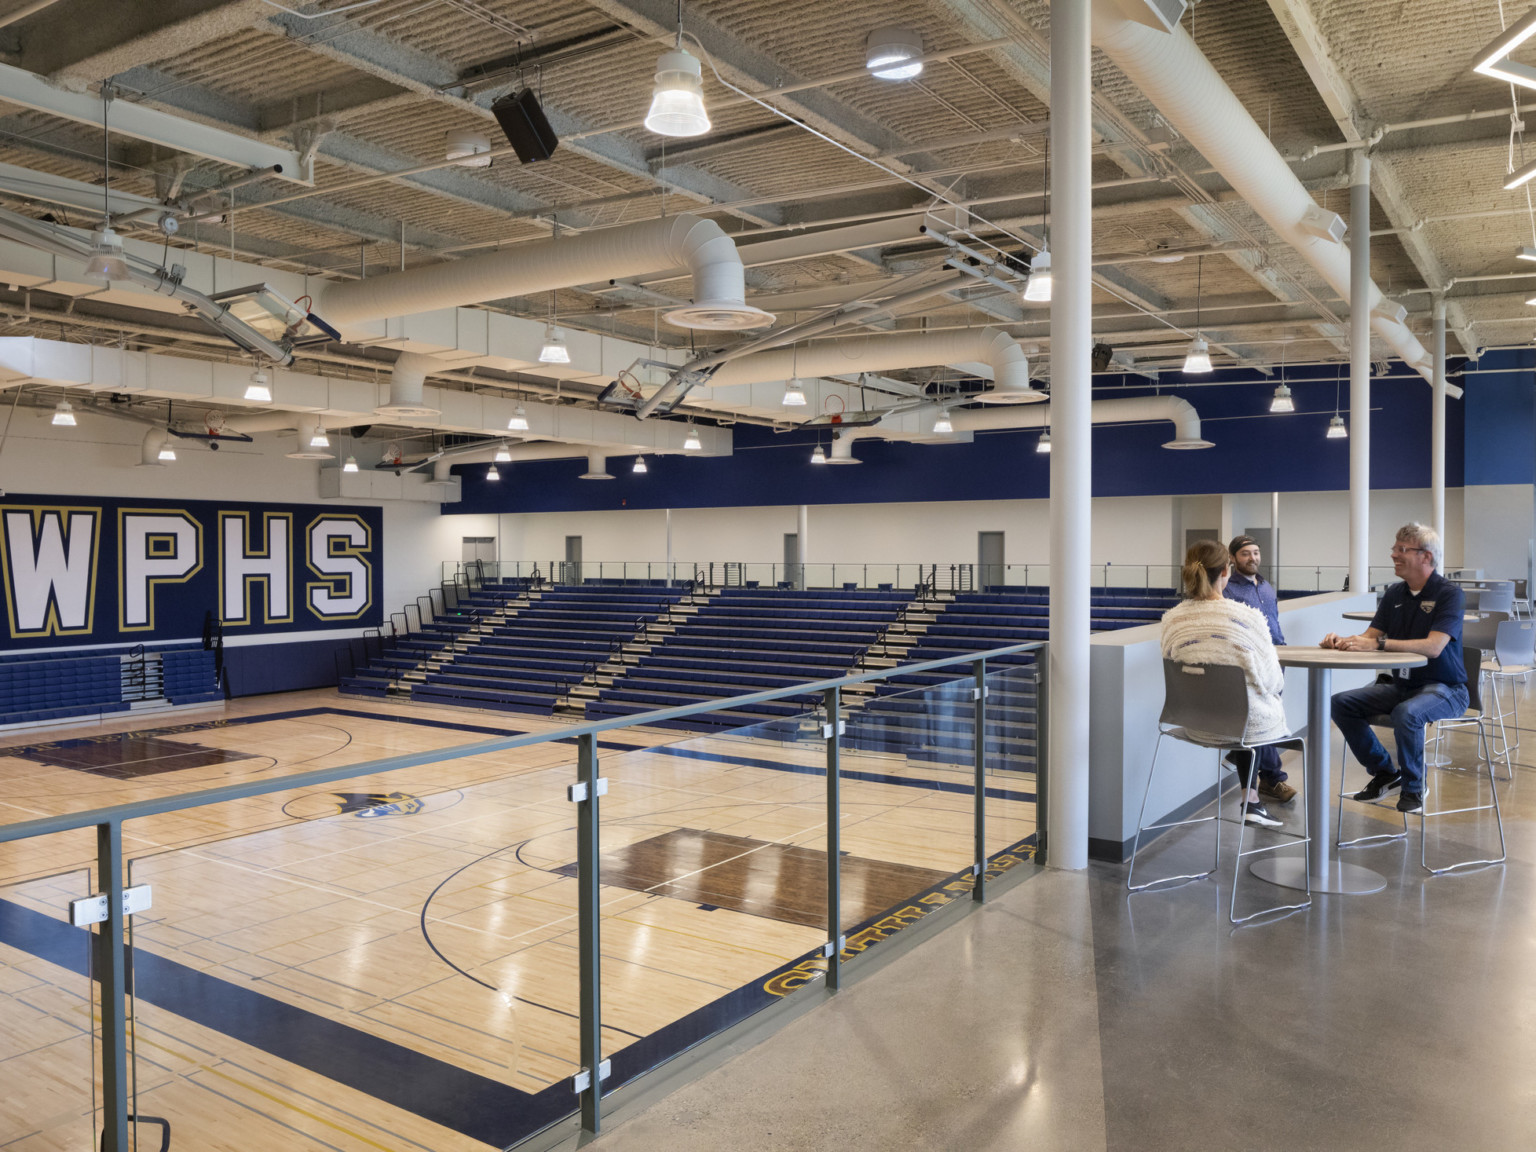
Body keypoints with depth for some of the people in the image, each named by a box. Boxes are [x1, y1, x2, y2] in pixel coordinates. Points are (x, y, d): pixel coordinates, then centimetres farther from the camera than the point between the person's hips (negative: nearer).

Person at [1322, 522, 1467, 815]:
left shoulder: (1449, 594, -11)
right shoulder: (1395, 594, 10)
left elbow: (1433, 646, -25)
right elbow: (1369, 637, 7)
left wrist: (1379, 644, -33)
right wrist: (1341, 641, -15)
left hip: (1444, 687, -7)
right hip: (1400, 683, 7)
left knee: (1406, 713, -37)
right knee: (1341, 703, -13)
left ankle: (1413, 789, -12)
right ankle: (1385, 773, 3)